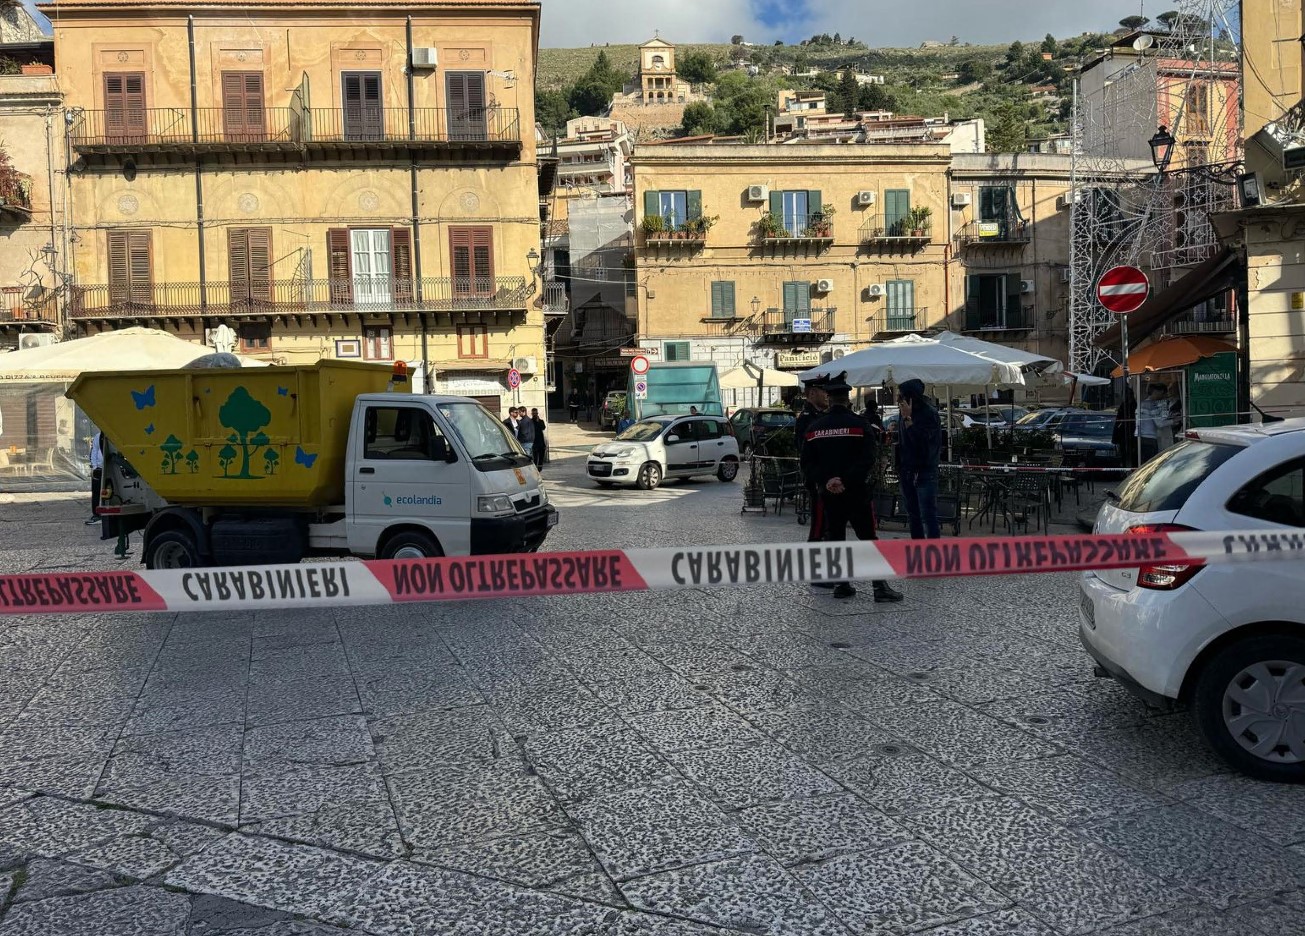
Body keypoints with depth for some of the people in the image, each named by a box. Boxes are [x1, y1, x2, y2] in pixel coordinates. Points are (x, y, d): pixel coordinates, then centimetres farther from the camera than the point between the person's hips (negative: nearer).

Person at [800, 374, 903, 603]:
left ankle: (841, 584, 13)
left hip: (828, 495, 3)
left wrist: (825, 482, -8)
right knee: (868, 538, 0)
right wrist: (846, 481, -16)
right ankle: (880, 587, -3)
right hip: (857, 492, -3)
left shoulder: (814, 428, 4)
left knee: (835, 537, 12)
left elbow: (807, 464, 0)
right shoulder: (860, 424, -6)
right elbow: (867, 461, -16)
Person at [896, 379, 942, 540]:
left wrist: (908, 419, -21)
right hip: (907, 472, 7)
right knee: (913, 516, 13)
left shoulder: (929, 414, -11)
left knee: (928, 516, -8)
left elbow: (921, 440, -21)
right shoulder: (905, 415, 8)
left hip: (924, 472, -7)